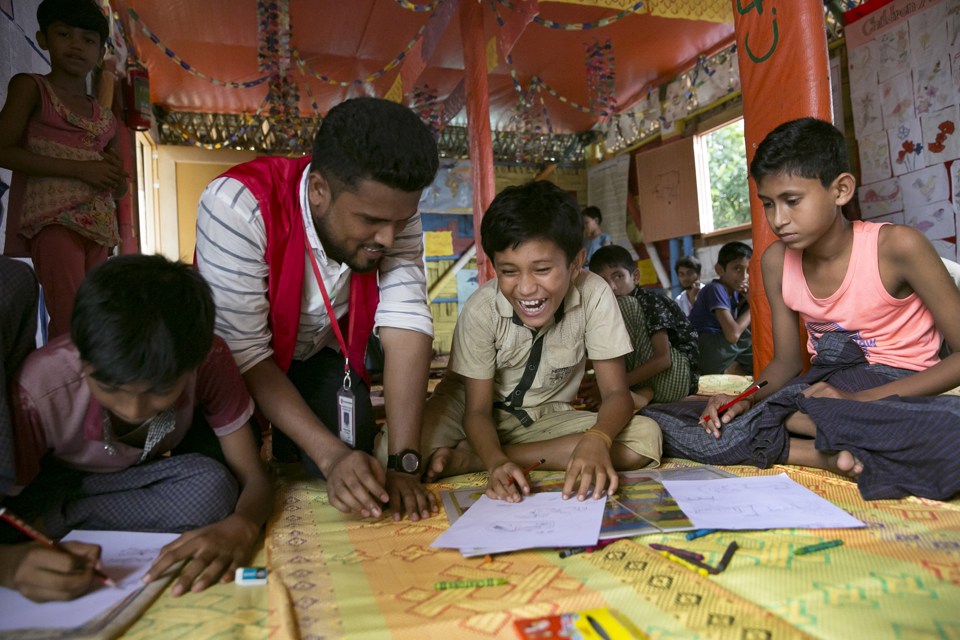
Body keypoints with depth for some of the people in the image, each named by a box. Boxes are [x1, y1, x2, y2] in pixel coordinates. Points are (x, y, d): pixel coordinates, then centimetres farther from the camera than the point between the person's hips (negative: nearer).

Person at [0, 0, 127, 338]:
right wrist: (80, 169, -12)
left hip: (98, 225, 5)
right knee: (71, 321, -17)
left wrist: (115, 174, 0)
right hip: (54, 218, -5)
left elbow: (119, 189, 24)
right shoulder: (30, 87, 7)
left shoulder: (106, 119, 20)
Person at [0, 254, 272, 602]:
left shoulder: (210, 362, -29)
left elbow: (254, 478, -26)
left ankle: (46, 523, -11)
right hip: (55, 486, -2)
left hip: (147, 477, 2)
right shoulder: (38, 393, -34)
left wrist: (240, 527, -49)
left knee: (211, 488, -31)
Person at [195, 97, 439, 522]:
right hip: (233, 360, -2)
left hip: (321, 353, 3)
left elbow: (406, 325, -28)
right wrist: (331, 455, -38)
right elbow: (245, 352, -31)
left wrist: (403, 464, -34)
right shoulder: (237, 206, -34)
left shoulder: (393, 208, -22)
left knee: (357, 479, -11)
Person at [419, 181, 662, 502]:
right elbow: (477, 410, -17)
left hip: (547, 418, 5)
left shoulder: (594, 295, -20)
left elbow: (616, 393, -18)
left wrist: (595, 439, -41)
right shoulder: (481, 309, -22)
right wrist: (496, 462, -39)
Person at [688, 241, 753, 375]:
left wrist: (748, 298, -7)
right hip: (703, 354, -9)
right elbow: (733, 335, -29)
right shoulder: (716, 289, -19)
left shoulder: (732, 288, 7)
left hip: (720, 351, 9)